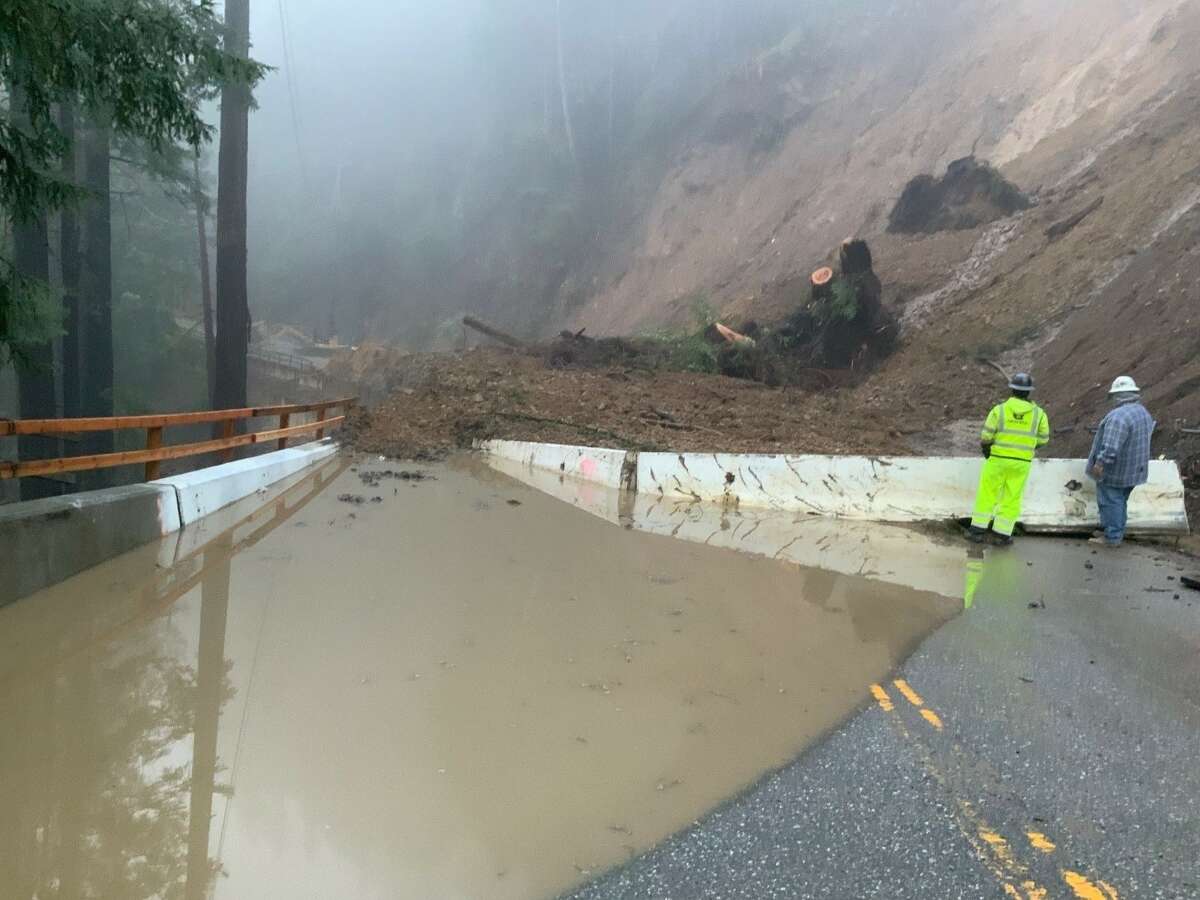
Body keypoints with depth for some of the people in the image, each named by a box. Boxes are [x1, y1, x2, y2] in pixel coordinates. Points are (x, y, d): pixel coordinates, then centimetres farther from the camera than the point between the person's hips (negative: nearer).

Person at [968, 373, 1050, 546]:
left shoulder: (999, 410, -10)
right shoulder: (1038, 413, -5)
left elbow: (986, 437, -10)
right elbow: (1043, 439, 3)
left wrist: (984, 446, 12)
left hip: (997, 459, -1)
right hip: (1021, 463, 1)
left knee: (987, 494, 9)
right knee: (1012, 498, 11)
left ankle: (978, 530, 9)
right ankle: (1003, 534, 12)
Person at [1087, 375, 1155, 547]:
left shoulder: (1119, 415, -25)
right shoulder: (1144, 412, 8)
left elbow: (1111, 445, -31)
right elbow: (1145, 437, 19)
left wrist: (1100, 463, -26)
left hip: (1115, 470, -9)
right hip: (1132, 470, 9)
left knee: (1111, 502, 1)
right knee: (1120, 502, 19)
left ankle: (1112, 537, 5)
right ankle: (1116, 533, 29)